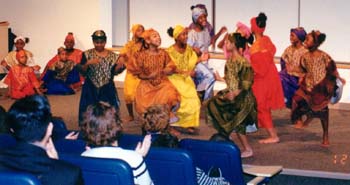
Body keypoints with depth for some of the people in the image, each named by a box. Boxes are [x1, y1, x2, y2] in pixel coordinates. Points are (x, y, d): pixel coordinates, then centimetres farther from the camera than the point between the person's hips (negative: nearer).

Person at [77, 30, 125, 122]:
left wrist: (119, 66, -16)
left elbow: (114, 72, 4)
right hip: (91, 88, -1)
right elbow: (82, 71, -5)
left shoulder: (112, 56, 4)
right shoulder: (87, 54, 0)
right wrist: (88, 63, -22)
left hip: (107, 88, 1)